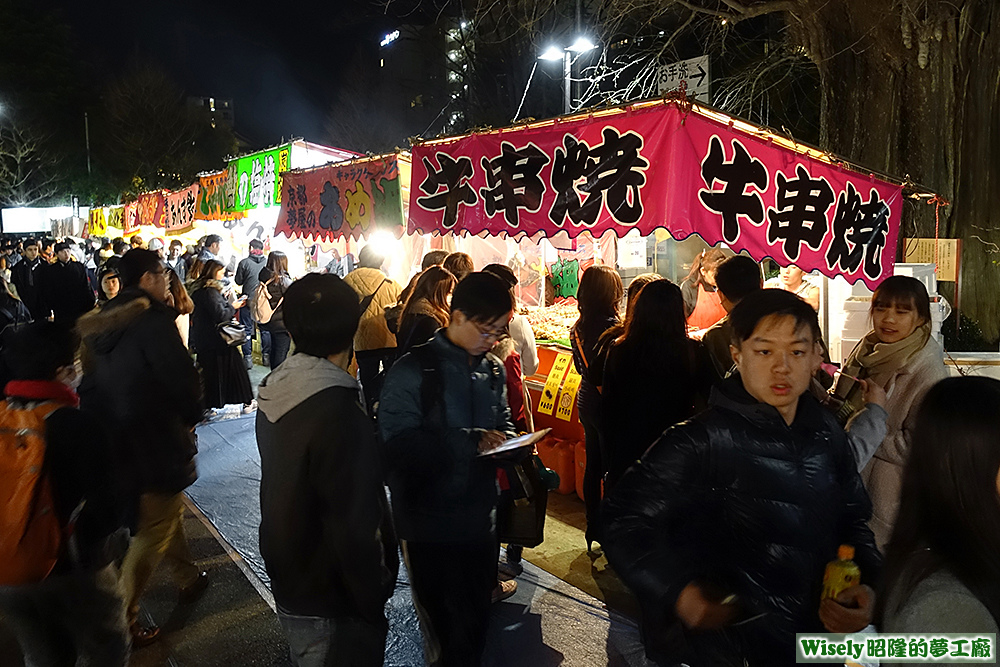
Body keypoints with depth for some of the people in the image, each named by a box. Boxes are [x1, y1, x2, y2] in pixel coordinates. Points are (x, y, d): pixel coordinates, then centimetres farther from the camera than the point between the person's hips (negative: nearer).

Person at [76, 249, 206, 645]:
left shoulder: (101, 323, 5)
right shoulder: (154, 321, -21)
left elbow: (92, 386, 11)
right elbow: (183, 381, -23)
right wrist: (191, 417, -3)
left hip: (117, 441, 9)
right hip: (157, 444, -9)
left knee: (169, 508, 26)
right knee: (152, 532, 3)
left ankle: (188, 578, 43)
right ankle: (121, 621, 11)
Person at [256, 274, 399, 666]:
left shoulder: (274, 392, -4)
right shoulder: (338, 413, -31)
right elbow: (356, 530, -28)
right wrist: (373, 605, -15)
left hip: (288, 585, 8)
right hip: (332, 608, -8)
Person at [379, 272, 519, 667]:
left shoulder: (494, 371, 6)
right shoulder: (414, 371, -15)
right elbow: (398, 442, -23)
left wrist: (509, 442, -6)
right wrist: (468, 442, -25)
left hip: (480, 516, 6)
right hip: (429, 520, -5)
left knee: (477, 619, 19)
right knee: (443, 626, 11)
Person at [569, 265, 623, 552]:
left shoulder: (579, 326, 4)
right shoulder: (611, 327, -20)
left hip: (586, 400, 8)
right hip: (606, 406, -8)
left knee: (593, 466, 16)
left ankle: (593, 531, 28)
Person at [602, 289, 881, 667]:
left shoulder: (826, 433, 0)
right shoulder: (703, 441, -21)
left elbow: (852, 520, 12)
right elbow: (626, 519, -21)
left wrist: (865, 585, -3)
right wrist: (677, 591, -32)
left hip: (818, 633, 7)